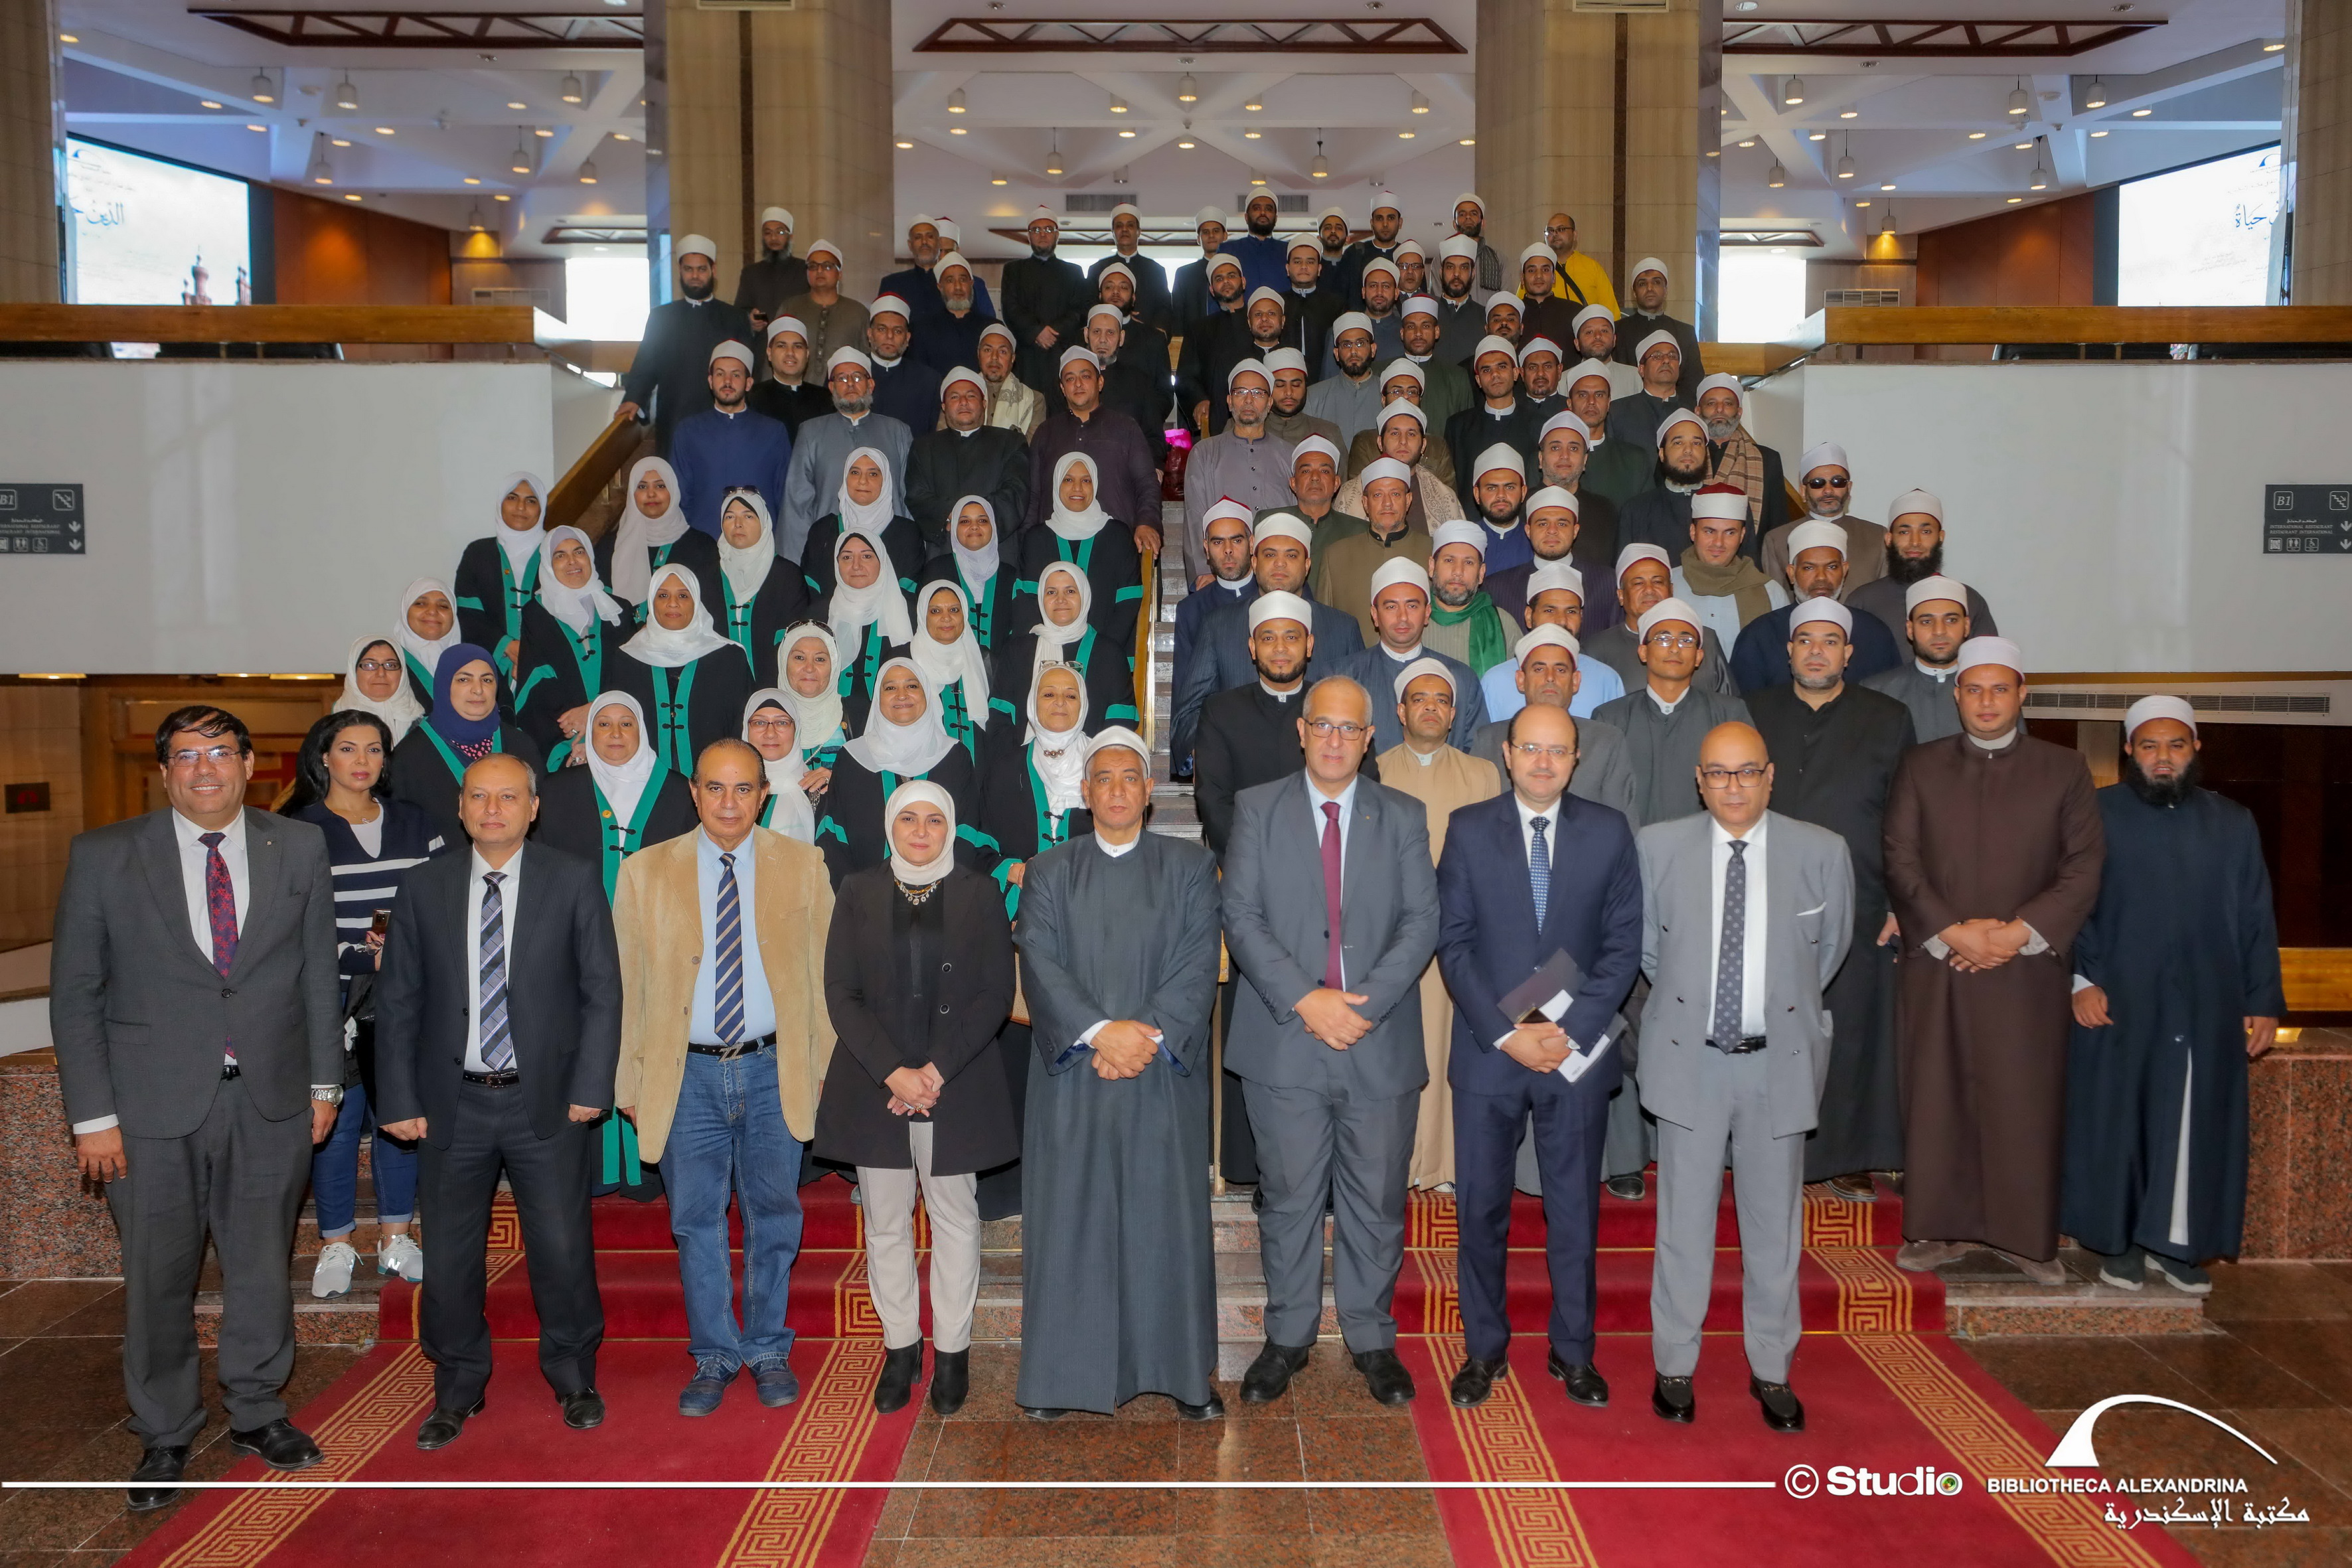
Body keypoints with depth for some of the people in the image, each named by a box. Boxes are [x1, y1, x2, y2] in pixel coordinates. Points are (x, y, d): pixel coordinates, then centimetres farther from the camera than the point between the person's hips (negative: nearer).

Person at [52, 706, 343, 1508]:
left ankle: (256, 1411, 35)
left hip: (272, 1103, 2)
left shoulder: (300, 848, 2)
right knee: (158, 1278, 10)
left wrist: (324, 1081, 6)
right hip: (153, 1109, -1)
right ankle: (165, 1436, 30)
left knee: (263, 1267, 14)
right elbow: (75, 993, -2)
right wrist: (92, 1115, -6)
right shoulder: (103, 857, -3)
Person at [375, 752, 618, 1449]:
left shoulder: (573, 881, -1)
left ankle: (574, 1377, 27)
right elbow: (397, 1001, 5)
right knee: (449, 1255, 9)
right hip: (453, 1102, 2)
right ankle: (457, 1391, 29)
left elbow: (602, 991, -1)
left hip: (547, 1101, -1)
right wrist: (400, 1101, -1)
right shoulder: (425, 888, 3)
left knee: (563, 1248, 5)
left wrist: (590, 1088, -8)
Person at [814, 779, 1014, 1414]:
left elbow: (996, 994, -3)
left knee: (954, 1218, 7)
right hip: (875, 1086, 1)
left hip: (958, 1086, -1)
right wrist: (892, 1072, -12)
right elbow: (841, 993, -1)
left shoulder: (979, 895, 2)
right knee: (885, 1222, 7)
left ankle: (953, 1349, 18)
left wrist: (938, 1069, -12)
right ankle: (900, 1347, 20)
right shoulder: (859, 894, 5)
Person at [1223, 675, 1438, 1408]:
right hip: (1284, 1042, -1)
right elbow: (1241, 917, -3)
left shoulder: (1403, 816, 8)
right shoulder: (1257, 809, 5)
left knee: (1376, 1201, 8)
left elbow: (1422, 922, 0)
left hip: (1380, 1044, 1)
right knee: (1288, 1197, 8)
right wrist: (1305, 1000, -14)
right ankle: (1288, 1338, 24)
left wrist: (1364, 1002, -13)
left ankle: (1371, 1339, 25)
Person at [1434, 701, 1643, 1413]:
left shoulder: (1609, 832, 2)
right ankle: (1484, 1349, 22)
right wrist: (1504, 1033, -12)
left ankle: (1573, 1351, 25)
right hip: (1488, 1051, 0)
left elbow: (1624, 945, 0)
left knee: (1575, 1207, 10)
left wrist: (1570, 1028, -11)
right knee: (1481, 1207, 7)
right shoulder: (1468, 829, 1)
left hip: (1578, 1051, 1)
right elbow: (1453, 942, -3)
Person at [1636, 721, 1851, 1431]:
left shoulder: (1821, 852, -2)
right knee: (1684, 1220, 7)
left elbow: (1832, 947, 10)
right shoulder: (1658, 846, -3)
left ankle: (1772, 1371, 25)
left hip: (1780, 1060, 1)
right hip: (1690, 1058, 0)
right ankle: (1674, 1366, 21)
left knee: (1775, 1222, 11)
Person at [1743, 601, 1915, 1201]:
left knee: (1849, 1032, 4)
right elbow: (1723, 801, 10)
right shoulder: (1754, 714, 9)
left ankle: (1845, 1157, 17)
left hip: (1857, 911, 0)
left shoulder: (1887, 720, 7)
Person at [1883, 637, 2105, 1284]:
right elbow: (1900, 861, 2)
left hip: (2027, 968, -1)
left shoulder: (2064, 769, 7)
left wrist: (2020, 932, -11)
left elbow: (2084, 867, 0)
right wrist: (1951, 932, -10)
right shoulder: (1922, 766, 9)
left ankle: (2027, 1236, 12)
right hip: (1934, 964, 1)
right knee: (1936, 1100, 4)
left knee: (2026, 1103, 0)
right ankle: (1941, 1228, 14)